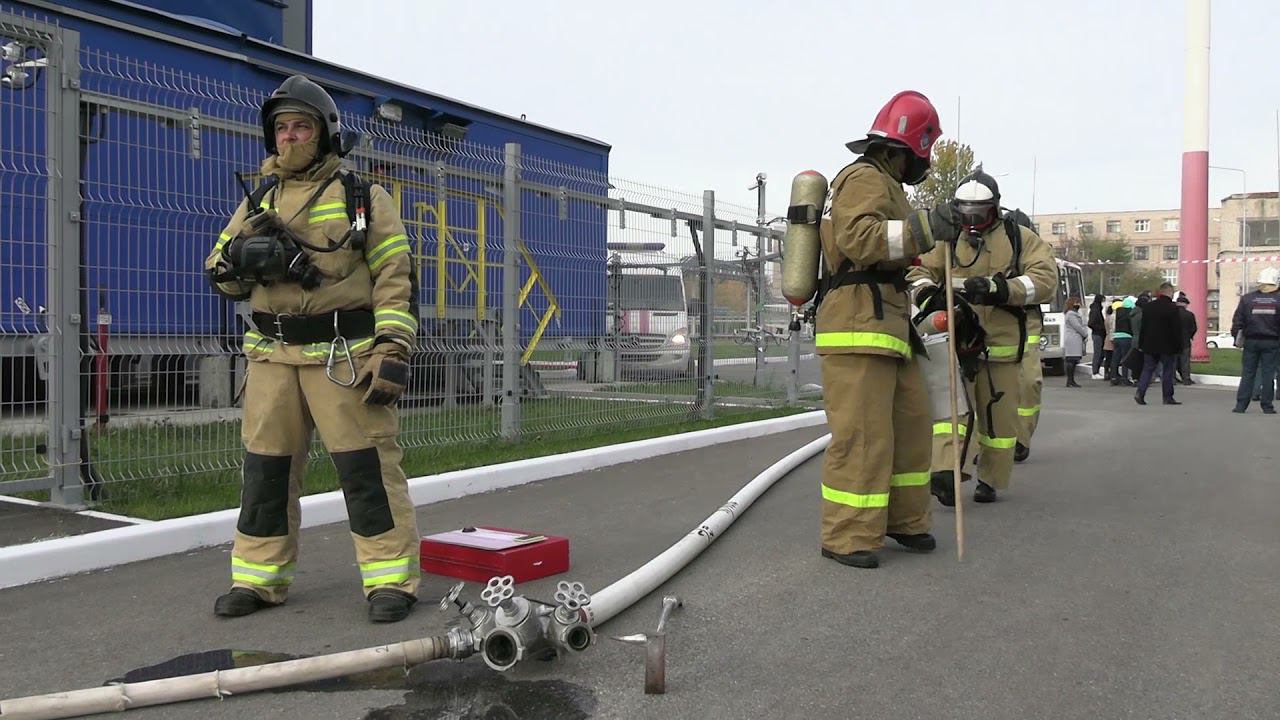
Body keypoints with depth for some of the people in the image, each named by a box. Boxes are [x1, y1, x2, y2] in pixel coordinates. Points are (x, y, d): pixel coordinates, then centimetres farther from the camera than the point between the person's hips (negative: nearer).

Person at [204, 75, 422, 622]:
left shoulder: (363, 199, 3)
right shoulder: (259, 201, 18)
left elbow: (396, 281, -3)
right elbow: (221, 274, 16)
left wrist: (392, 352, -13)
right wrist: (244, 255, -8)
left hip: (344, 355, -5)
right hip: (272, 355, 5)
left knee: (367, 468, -5)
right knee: (265, 467, 9)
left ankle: (391, 580, 3)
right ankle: (258, 578, 21)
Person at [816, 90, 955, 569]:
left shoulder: (884, 185, 27)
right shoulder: (865, 179, -8)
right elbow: (859, 238, -26)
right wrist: (921, 229, -34)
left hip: (885, 329, 11)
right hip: (857, 329, -11)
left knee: (912, 423, 13)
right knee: (862, 434, -10)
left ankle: (904, 520, 25)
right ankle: (847, 537, -2)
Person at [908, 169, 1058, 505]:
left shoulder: (1020, 239, 5)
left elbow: (1045, 278, -7)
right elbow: (919, 272, 11)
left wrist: (999, 288, -23)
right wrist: (929, 294, -14)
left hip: (1001, 344, 1)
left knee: (999, 417, 7)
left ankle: (989, 480, 22)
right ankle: (945, 472, -28)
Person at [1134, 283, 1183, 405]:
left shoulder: (1148, 306, 4)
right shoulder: (1173, 308, -13)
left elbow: (1143, 327, 9)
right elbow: (1177, 330, -11)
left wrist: (1141, 344, 14)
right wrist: (1179, 347, -5)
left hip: (1150, 345, 4)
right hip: (1167, 346, -4)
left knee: (1147, 369, 9)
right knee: (1168, 371, 5)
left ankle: (1140, 393, -5)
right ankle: (1167, 397, 8)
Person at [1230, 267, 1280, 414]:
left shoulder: (1247, 299, -1)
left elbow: (1237, 321, -1)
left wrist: (1237, 338, 6)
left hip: (1251, 341, 1)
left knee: (1247, 373, 6)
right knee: (1268, 373, 4)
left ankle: (1241, 405, 3)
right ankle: (1267, 406, 6)